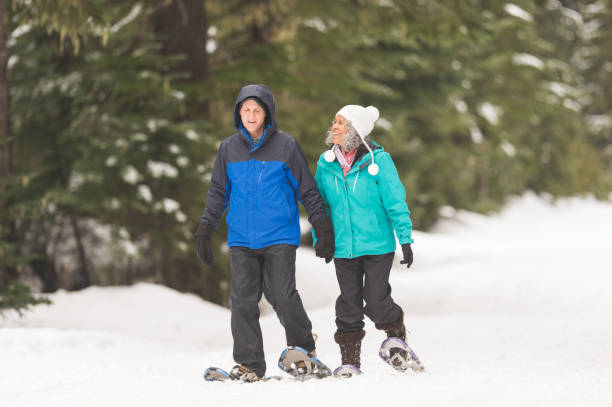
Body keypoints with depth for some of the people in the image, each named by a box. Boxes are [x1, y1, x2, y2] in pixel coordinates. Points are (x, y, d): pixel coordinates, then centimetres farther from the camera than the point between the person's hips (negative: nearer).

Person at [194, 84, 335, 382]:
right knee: (243, 299, -3)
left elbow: (307, 189, 7)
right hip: (241, 238, 3)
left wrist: (323, 227, 4)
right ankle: (249, 364, 3)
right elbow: (218, 192, 18)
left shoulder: (286, 146, 0)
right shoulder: (229, 148, 9)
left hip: (280, 236, -3)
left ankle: (303, 348, 14)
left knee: (282, 294, -11)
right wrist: (204, 230, 12)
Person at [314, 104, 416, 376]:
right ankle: (350, 360, 15)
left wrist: (405, 239, -8)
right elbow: (320, 203, 15)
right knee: (349, 304, 6)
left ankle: (397, 334, 26)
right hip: (343, 248, 4)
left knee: (376, 303, -4)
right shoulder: (326, 164, 4)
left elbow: (395, 201, -6)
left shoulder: (378, 160, -8)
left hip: (377, 246, -4)